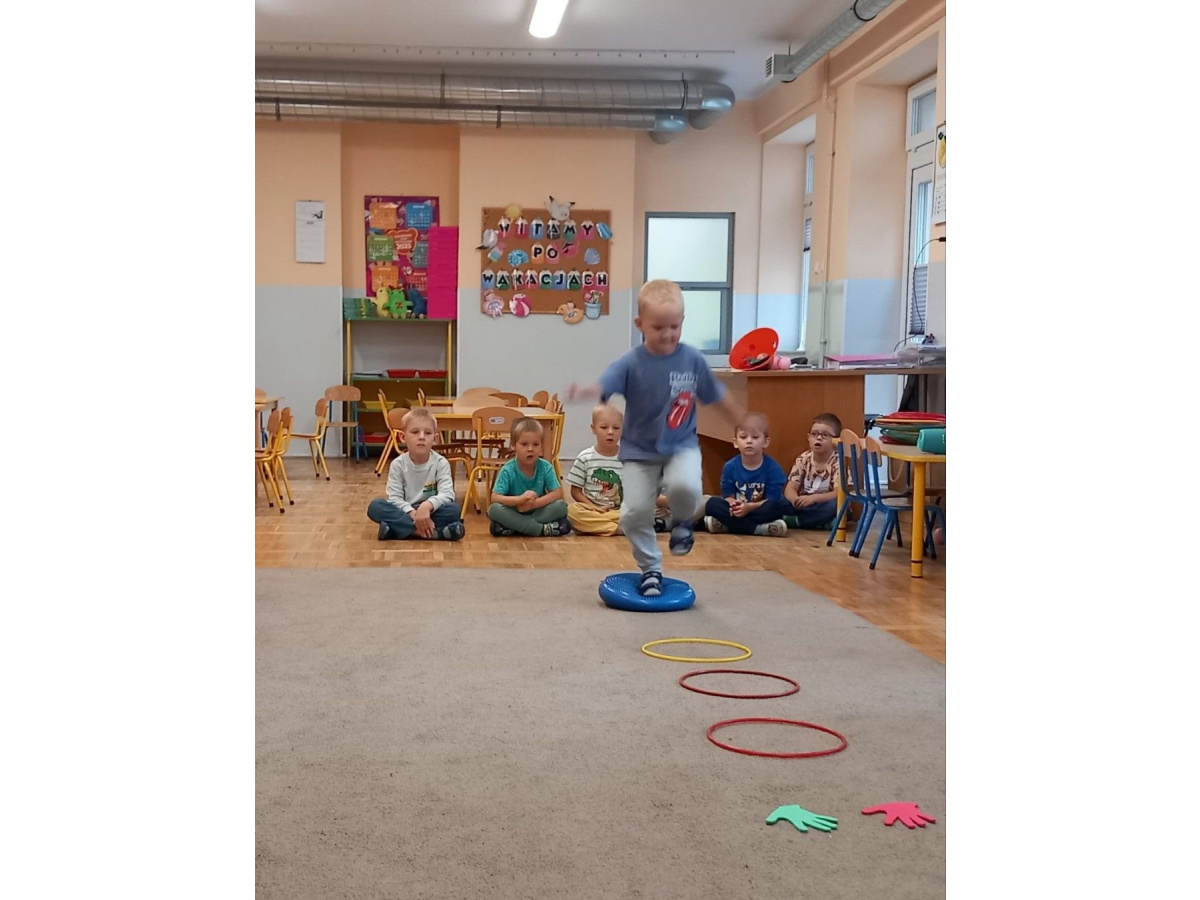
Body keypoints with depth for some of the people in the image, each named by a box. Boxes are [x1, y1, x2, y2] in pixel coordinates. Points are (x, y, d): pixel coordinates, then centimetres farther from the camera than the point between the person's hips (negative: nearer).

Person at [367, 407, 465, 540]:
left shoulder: (441, 463, -7)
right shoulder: (397, 464, -5)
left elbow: (447, 494, -19)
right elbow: (395, 498, -13)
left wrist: (427, 505, -40)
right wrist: (413, 514, -32)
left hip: (431, 512, -1)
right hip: (406, 512, 1)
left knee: (453, 509, -30)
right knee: (375, 506, -26)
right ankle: (432, 532, -36)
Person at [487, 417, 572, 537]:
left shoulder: (546, 468, -8)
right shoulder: (508, 470, -14)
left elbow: (558, 493, -12)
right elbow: (495, 498, -20)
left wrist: (535, 503, -26)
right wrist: (520, 499, -36)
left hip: (538, 512, 1)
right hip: (513, 513, -1)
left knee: (561, 506, -23)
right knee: (493, 509, -30)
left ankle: (514, 529, -25)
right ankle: (542, 529, -28)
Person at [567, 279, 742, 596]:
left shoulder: (693, 359, -8)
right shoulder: (631, 363, -15)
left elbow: (717, 397, 6)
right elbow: (604, 385, -31)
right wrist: (584, 390, -54)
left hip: (682, 446, 0)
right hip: (640, 450, 0)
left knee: (685, 486, -29)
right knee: (635, 512, -5)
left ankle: (682, 521, 7)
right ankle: (651, 570, 19)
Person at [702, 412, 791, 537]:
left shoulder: (773, 468, -10)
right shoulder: (730, 467, -2)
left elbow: (773, 499, -14)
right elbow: (728, 495, -1)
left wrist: (749, 507, -29)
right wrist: (733, 504, -26)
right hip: (738, 510, 2)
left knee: (783, 505, -33)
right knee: (712, 503, -22)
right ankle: (758, 528, -30)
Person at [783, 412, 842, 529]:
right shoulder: (803, 459, 1)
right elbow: (790, 488, -6)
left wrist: (813, 498, -36)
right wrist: (796, 500, -31)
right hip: (804, 505, 3)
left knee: (836, 505, -36)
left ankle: (787, 520, -27)